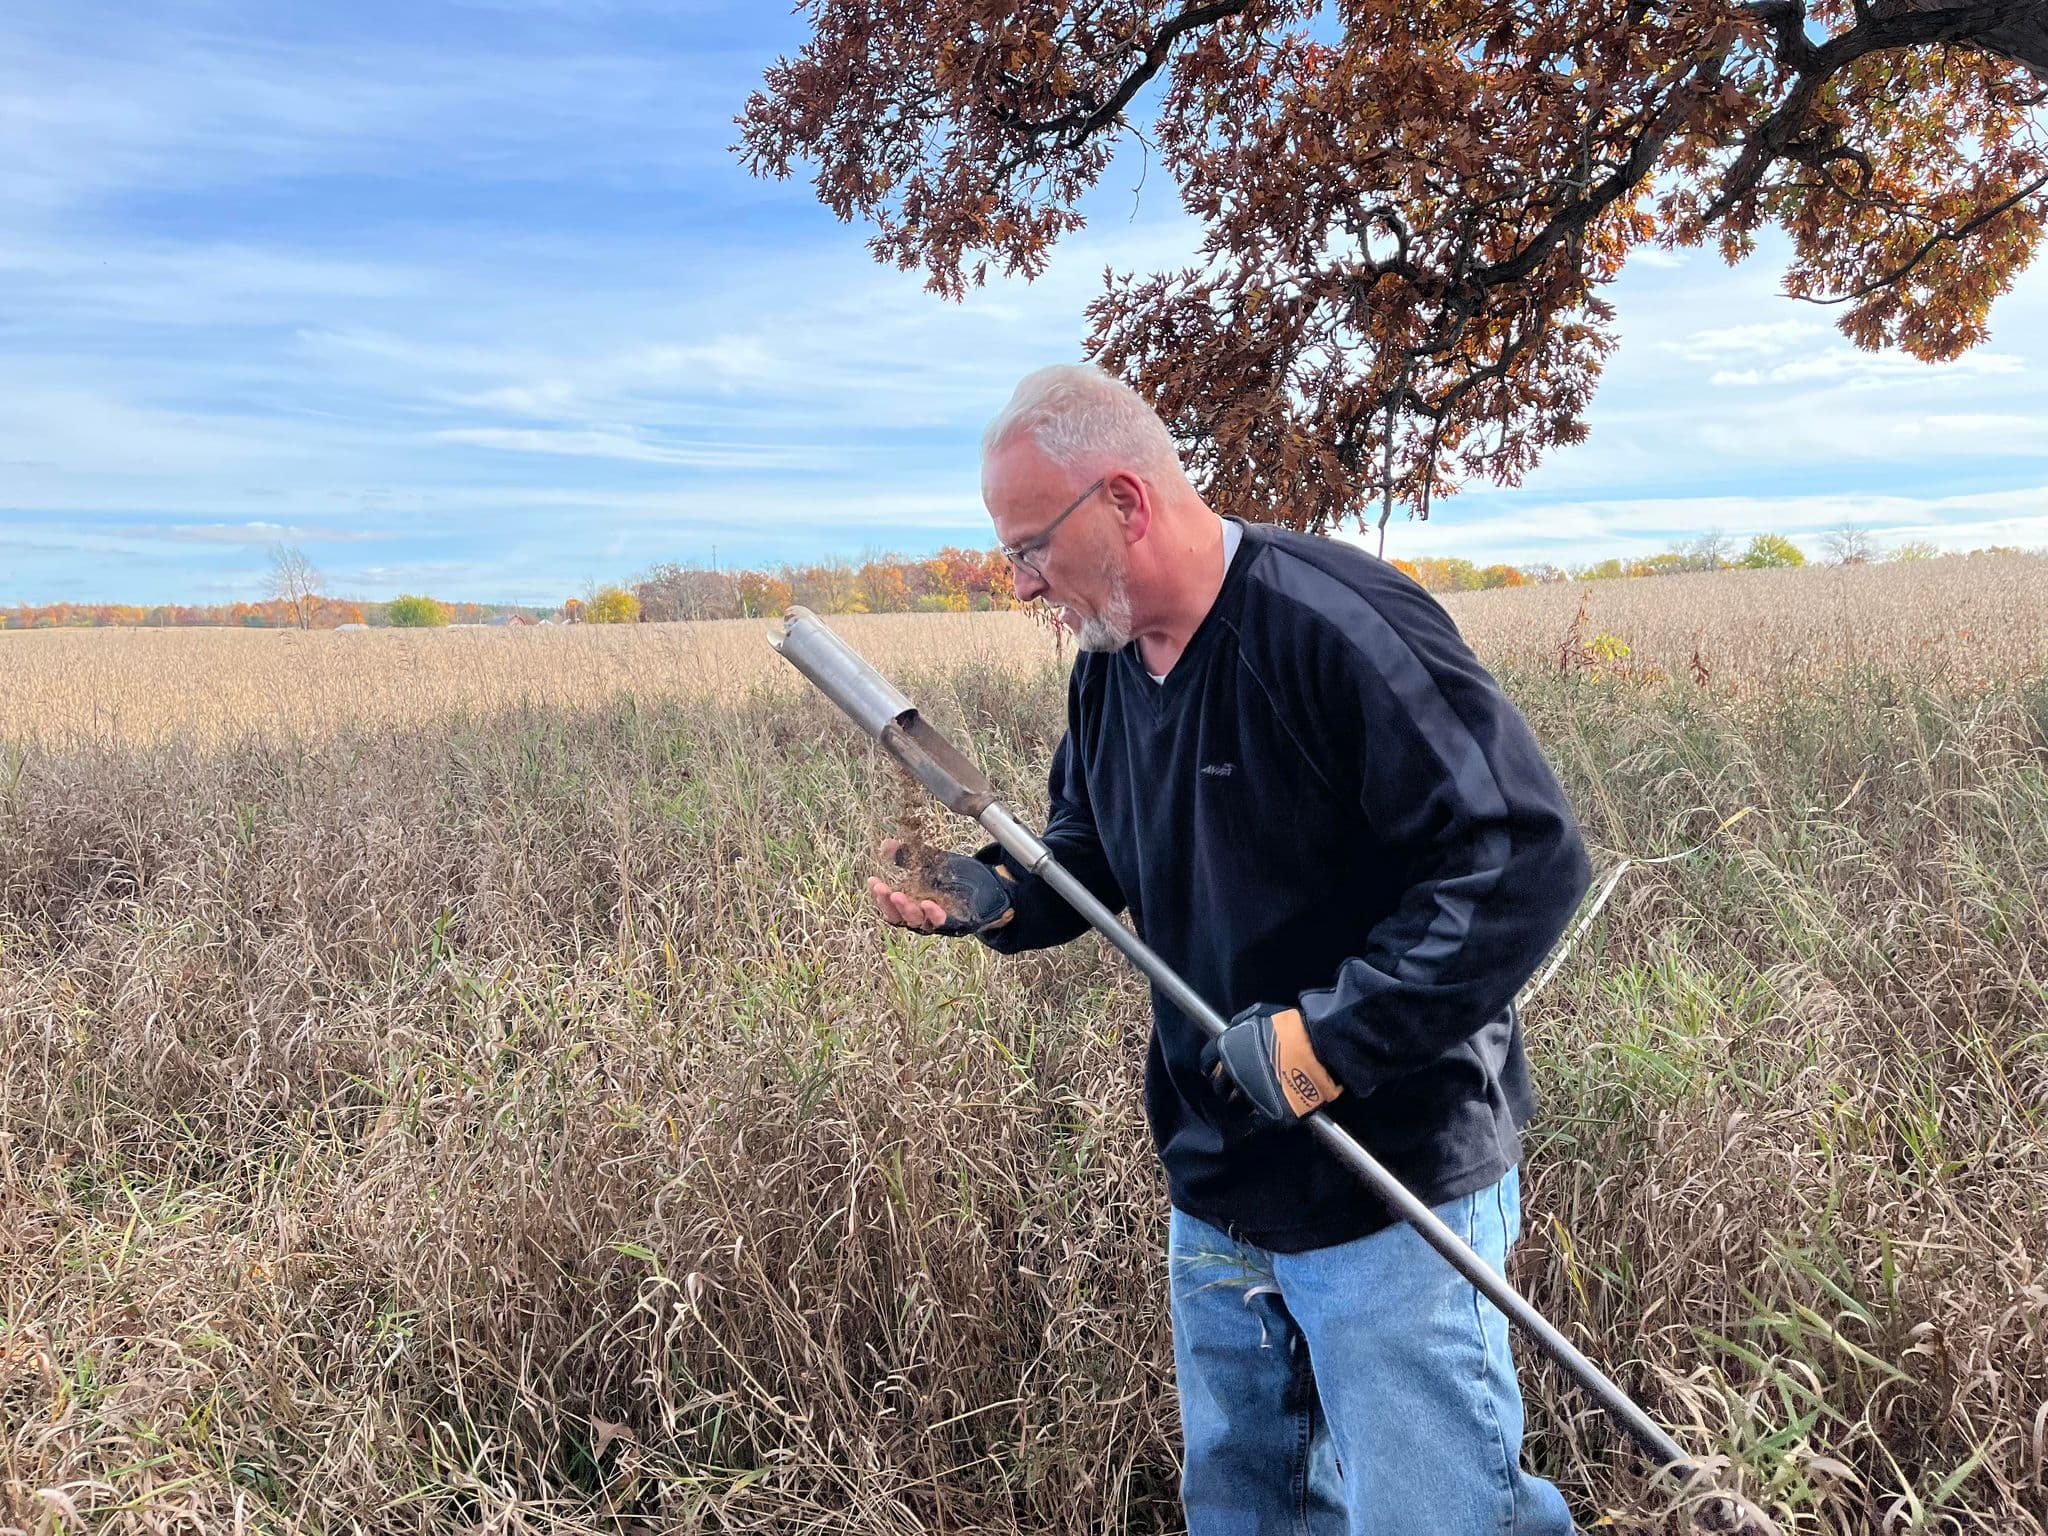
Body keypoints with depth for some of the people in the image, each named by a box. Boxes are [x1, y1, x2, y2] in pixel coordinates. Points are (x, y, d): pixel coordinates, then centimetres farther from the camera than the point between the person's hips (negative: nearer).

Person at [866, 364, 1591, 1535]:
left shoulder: (1338, 625, -24)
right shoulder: (1108, 667, 4)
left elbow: (1527, 857, -26)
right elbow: (1093, 855, 16)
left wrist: (1334, 1035, -28)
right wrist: (992, 894, -5)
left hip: (1390, 1194, -8)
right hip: (1214, 1193, 9)